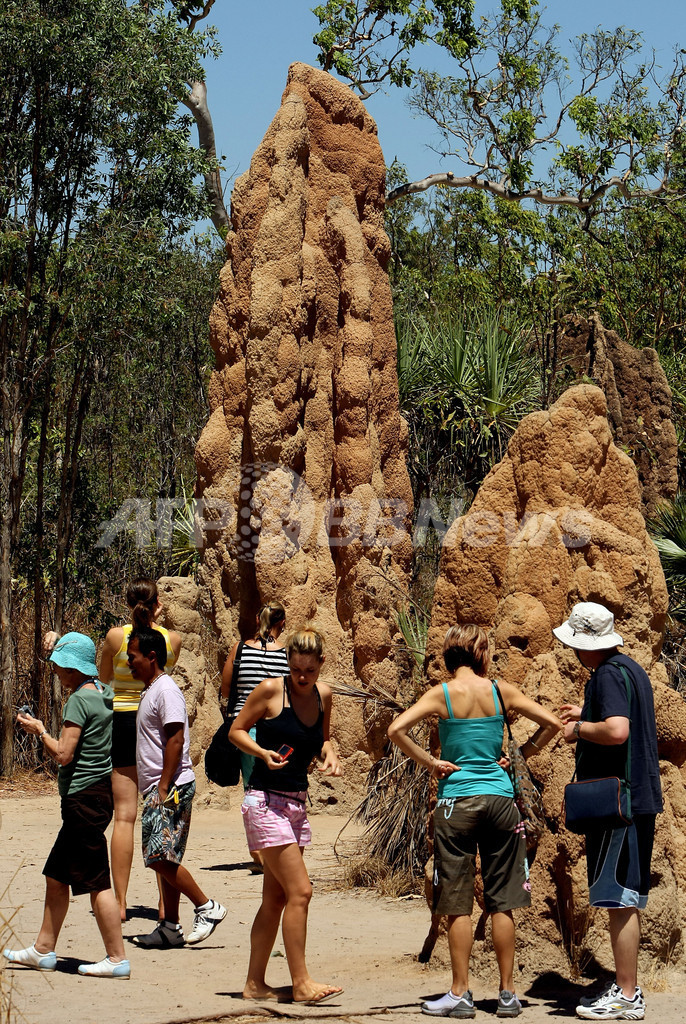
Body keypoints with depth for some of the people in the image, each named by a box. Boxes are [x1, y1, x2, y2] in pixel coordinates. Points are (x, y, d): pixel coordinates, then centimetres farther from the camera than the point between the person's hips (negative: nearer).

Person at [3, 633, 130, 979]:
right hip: (99, 792, 10)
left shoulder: (79, 700, -16)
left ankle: (117, 958, -2)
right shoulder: (104, 693, 10)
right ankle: (43, 950, 25)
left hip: (84, 796, -10)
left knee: (96, 882, -5)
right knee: (56, 876, 17)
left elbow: (63, 754, -19)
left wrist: (39, 730, -4)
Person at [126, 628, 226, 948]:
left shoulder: (166, 690, -12)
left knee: (161, 856, -14)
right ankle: (170, 927, 11)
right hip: (156, 790, 10)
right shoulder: (150, 691, 18)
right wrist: (155, 790, 17)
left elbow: (176, 739, -19)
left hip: (172, 789, -10)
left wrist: (164, 788, -21)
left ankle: (208, 908, -5)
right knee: (162, 860, 9)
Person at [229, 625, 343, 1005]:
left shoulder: (322, 695, 7)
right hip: (266, 802, -7)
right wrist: (264, 753, -18)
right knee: (299, 891, -12)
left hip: (296, 804, 7)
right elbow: (237, 730, -1)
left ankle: (255, 983, 17)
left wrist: (329, 754, -1)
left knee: (276, 898, 9)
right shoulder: (270, 691, -9)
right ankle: (301, 983, -6)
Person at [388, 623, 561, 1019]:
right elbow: (553, 723, 3)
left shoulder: (442, 694, -4)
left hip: (457, 801, -2)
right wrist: (522, 754, 10)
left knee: (458, 903, 4)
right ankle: (508, 994, 12)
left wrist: (430, 762, -6)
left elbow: (396, 729, -15)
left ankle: (461, 994, 5)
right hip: (501, 799, 2)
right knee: (502, 902, 8)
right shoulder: (501, 690, 1)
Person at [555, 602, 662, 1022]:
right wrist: (587, 715, 27)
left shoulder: (608, 676, -15)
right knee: (626, 900, 14)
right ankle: (626, 988, 21)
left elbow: (616, 732, -28)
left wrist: (580, 729, -12)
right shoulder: (631, 668, 15)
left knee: (620, 900, -6)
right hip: (639, 798, 10)